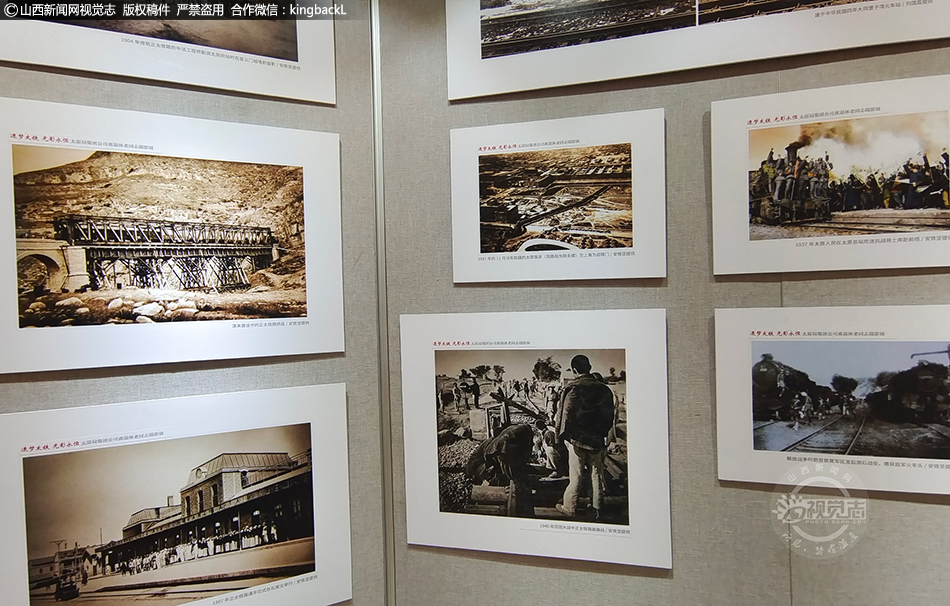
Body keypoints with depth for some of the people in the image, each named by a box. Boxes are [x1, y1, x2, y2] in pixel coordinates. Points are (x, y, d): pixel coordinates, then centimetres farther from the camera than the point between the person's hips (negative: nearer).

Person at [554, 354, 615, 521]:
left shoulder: (572, 388, -13)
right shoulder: (603, 389, 0)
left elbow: (565, 413, -9)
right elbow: (609, 416, 6)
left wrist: (560, 432, 5)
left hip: (577, 439, -3)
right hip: (598, 439, 3)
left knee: (575, 475, 6)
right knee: (597, 475, 11)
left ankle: (570, 507, 17)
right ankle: (597, 510, 19)